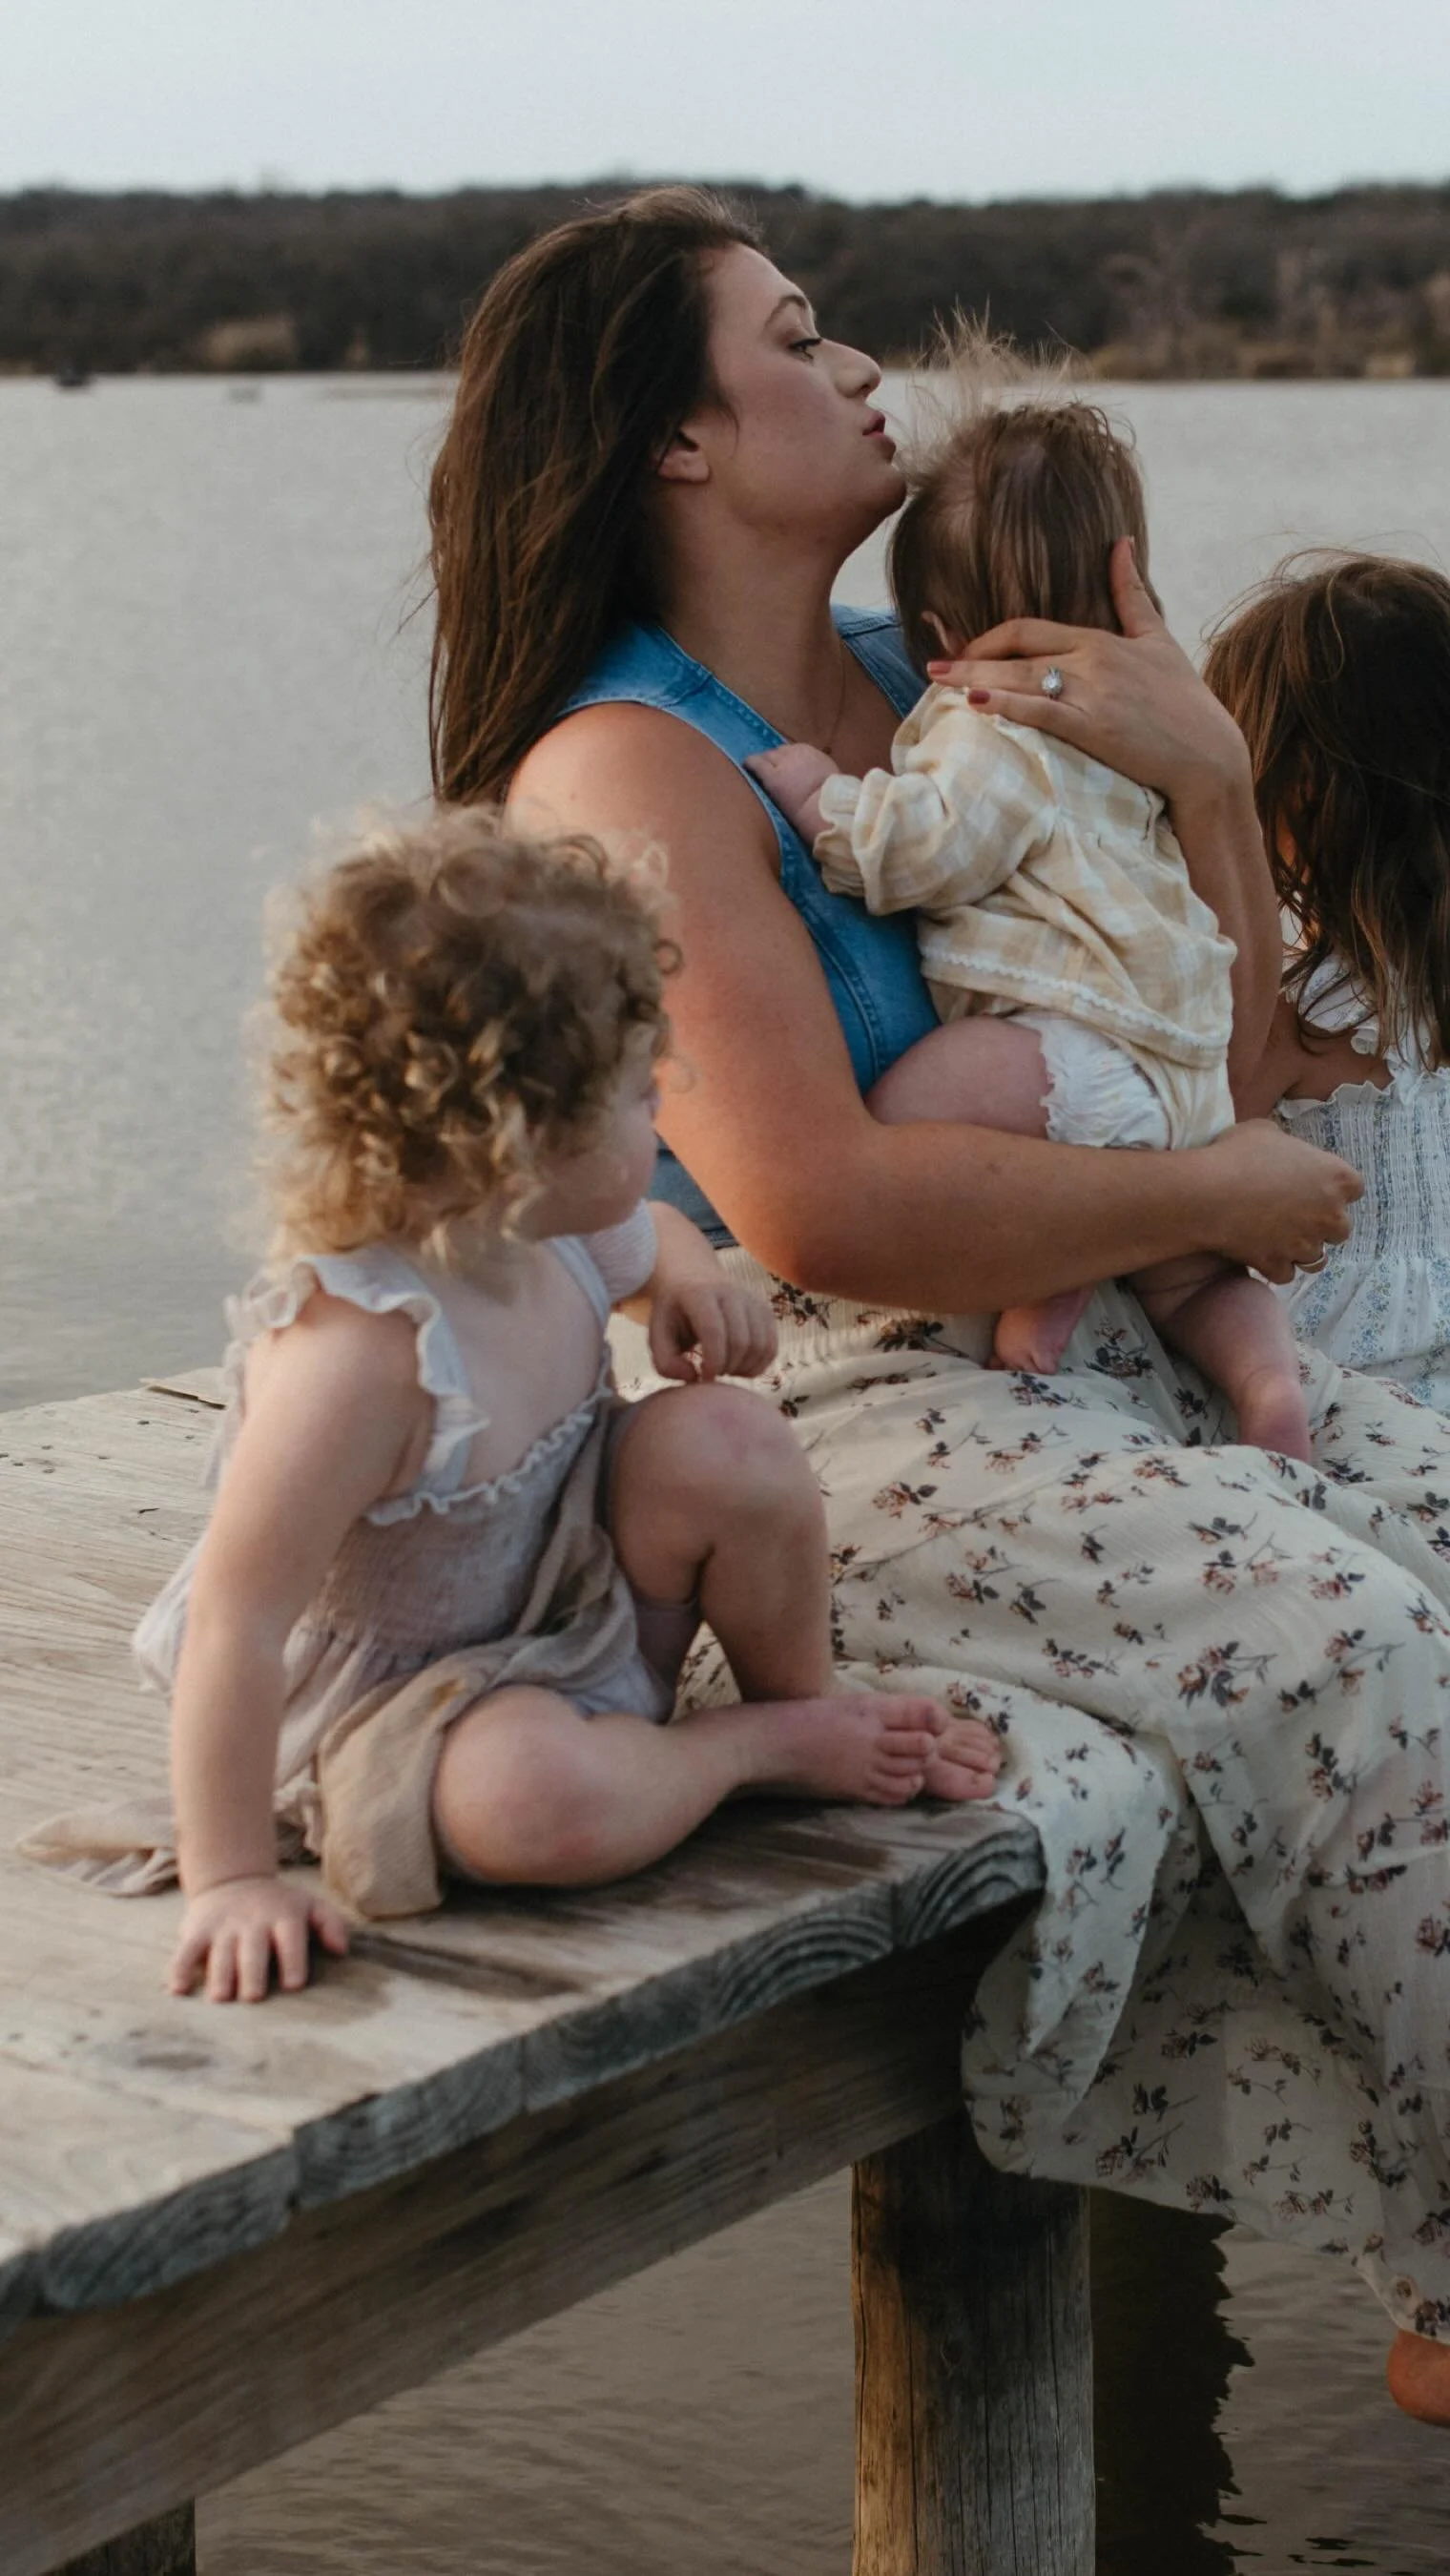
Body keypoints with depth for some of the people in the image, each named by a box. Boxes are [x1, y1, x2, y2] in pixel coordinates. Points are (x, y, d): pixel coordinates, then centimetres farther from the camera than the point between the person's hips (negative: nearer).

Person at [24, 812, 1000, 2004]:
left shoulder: (554, 1231, -9)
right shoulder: (360, 1347, -36)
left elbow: (654, 1235, 19)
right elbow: (236, 1619, -35)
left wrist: (693, 1284, -7)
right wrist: (230, 1879, -32)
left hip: (578, 1608, 7)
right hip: (378, 1699, -7)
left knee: (727, 1441, -16)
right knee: (539, 1795, -38)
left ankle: (809, 1693, 10)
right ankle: (765, 1746, -7)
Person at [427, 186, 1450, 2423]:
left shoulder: (927, 692, 14)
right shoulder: (632, 769, -10)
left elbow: (1221, 1060, 17)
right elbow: (820, 1211, -23)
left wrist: (1209, 776, 0)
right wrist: (1224, 1201, -13)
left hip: (1087, 1375, 8)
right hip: (818, 1424, -8)